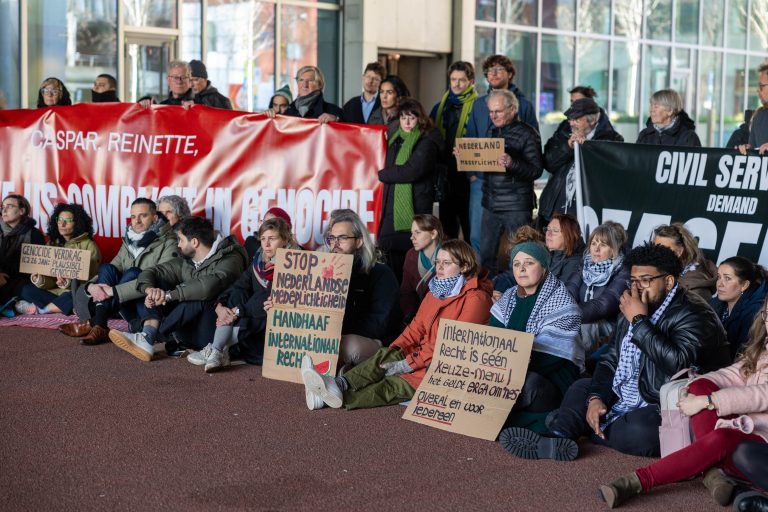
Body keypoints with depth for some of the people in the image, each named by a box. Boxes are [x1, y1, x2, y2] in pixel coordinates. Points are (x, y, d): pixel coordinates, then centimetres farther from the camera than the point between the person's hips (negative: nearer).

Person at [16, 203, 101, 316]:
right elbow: (50, 280, 7)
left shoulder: (88, 245, -4)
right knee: (26, 290, -14)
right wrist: (40, 281, -17)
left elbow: (90, 278, -10)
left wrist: (69, 283, -28)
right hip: (55, 291, 5)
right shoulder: (53, 243, 12)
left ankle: (41, 309, -18)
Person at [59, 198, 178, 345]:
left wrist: (113, 291, -29)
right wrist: (91, 286, -18)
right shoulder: (128, 243, 12)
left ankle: (93, 323, -25)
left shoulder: (168, 244, -11)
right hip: (131, 308, 6)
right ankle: (100, 328, -28)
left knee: (132, 273, -28)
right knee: (107, 269, -14)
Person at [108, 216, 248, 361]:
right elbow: (149, 272, 4)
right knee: (157, 283, -6)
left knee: (199, 298, -34)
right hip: (186, 330, 7)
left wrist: (168, 295, -28)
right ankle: (145, 340, -30)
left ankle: (148, 336, -27)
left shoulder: (230, 259, -12)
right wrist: (149, 289, -19)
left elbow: (207, 287, -32)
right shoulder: (185, 262, 11)